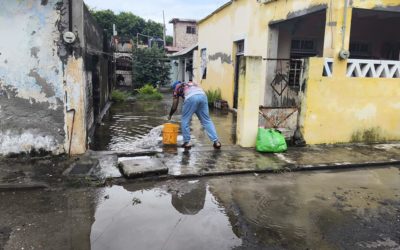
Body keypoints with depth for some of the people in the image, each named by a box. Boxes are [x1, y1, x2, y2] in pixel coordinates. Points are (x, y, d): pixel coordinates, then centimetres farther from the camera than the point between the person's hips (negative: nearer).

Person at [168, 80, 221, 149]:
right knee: (207, 120, 10)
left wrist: (170, 115, 44)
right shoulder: (192, 84, 42)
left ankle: (187, 142, 13)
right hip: (203, 95, 5)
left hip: (191, 97, -4)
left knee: (185, 120, 12)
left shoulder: (177, 87, 29)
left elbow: (174, 106, 27)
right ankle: (216, 141, 6)